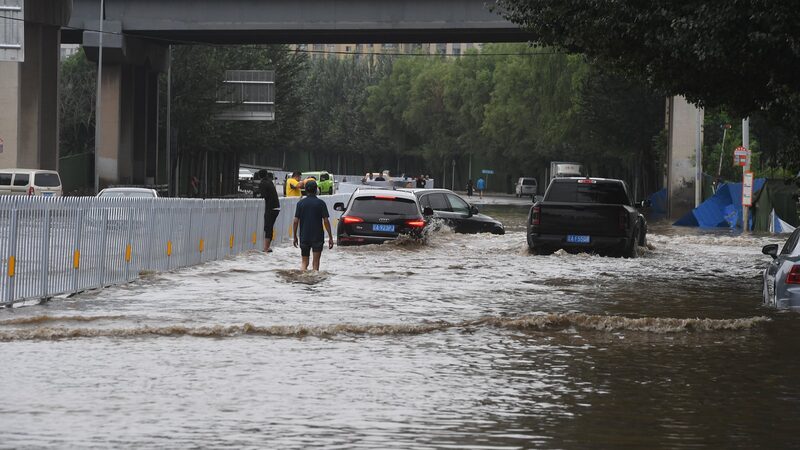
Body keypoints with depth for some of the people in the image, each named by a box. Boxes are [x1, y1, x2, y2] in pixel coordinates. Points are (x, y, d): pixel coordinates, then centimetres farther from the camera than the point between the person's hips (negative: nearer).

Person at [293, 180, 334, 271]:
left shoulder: (300, 203, 0)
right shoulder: (320, 203, -5)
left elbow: (295, 221, -2)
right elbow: (326, 221, -7)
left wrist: (295, 237, 7)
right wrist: (330, 237, -2)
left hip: (304, 237, 2)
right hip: (318, 237, -2)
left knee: (304, 262, 10)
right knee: (316, 263, 5)